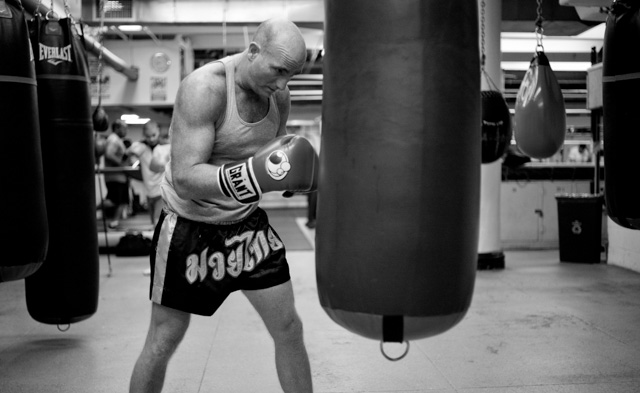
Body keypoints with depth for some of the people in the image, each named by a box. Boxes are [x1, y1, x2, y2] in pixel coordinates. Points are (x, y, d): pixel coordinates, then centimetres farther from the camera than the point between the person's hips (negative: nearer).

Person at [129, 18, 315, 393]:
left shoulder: (279, 96, -5)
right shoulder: (205, 87, -24)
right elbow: (185, 178, -30)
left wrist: (299, 172, -16)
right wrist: (251, 176, -44)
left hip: (247, 223, 5)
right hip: (189, 226, -5)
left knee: (289, 327, 9)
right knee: (164, 340, 6)